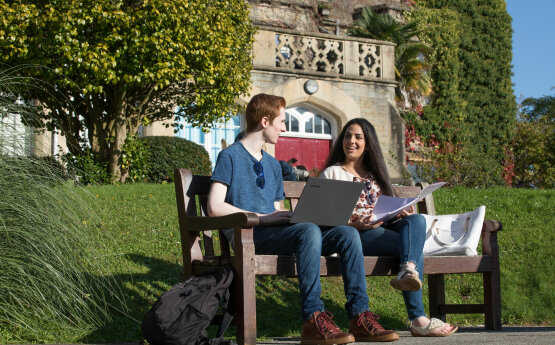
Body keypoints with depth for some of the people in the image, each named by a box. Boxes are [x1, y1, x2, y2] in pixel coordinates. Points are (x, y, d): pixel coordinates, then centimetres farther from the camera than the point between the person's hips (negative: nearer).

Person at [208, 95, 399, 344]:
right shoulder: (230, 156, 3)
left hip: (274, 233, 7)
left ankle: (359, 316, -21)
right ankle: (313, 319, -38)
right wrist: (262, 217, -13)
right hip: (248, 235, -7)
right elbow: (215, 207, -9)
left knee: (347, 233, -14)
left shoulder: (272, 164, 27)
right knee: (309, 230, -35)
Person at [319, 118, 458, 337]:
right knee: (414, 245, -29)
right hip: (356, 236, -5)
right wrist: (357, 223, -17)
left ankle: (408, 271, -54)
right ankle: (418, 319, -42)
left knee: (416, 220, -29)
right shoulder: (332, 174, 11)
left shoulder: (374, 173, 29)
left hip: (384, 228, 5)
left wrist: (398, 213, 0)